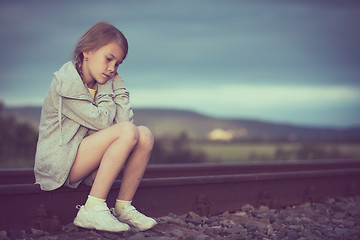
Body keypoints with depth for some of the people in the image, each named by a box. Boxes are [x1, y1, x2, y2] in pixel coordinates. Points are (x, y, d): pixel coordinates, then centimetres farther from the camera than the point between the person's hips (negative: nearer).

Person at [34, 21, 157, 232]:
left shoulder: (102, 85, 12)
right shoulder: (66, 83, -13)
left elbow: (125, 120, -2)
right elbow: (102, 121, -19)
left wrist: (118, 86, -1)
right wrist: (106, 91, -5)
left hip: (86, 164, 8)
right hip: (58, 163, -8)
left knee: (145, 135, -10)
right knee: (128, 132, -26)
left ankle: (123, 207, -6)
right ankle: (92, 210, -26)